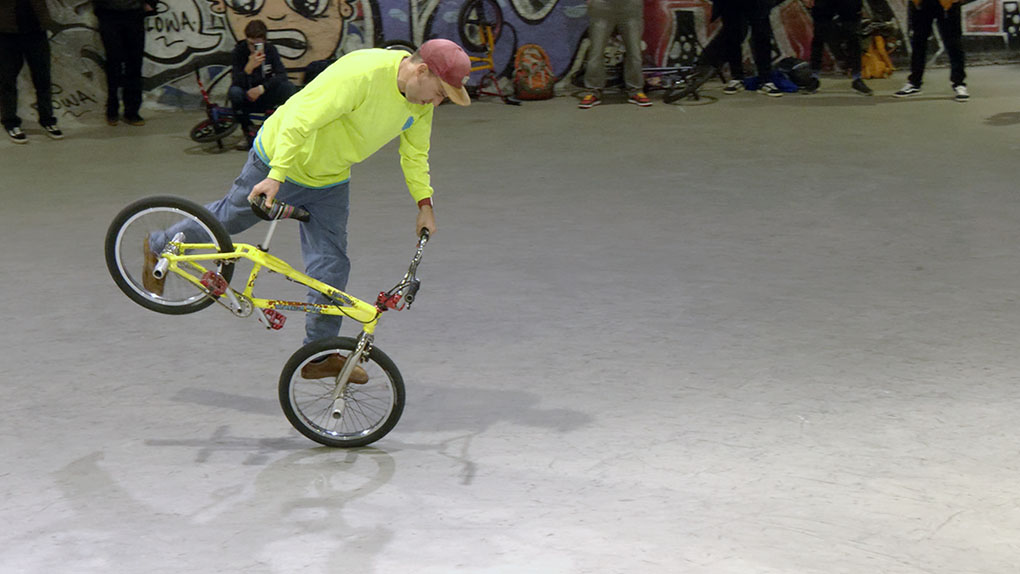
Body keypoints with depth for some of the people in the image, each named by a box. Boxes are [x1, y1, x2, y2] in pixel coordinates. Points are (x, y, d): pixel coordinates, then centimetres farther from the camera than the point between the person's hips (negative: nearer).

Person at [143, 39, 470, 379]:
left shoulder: (420, 98, -9)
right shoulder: (361, 74, -35)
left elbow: (415, 151, 9)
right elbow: (300, 120, -35)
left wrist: (424, 204, 6)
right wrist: (276, 177, -37)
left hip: (330, 182, 6)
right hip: (283, 157, -6)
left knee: (331, 265, -1)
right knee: (229, 218, 12)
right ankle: (160, 248, 38)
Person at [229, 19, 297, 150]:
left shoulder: (270, 50, -7)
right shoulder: (239, 51, -13)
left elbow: (281, 75, -18)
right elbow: (237, 82, -23)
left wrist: (262, 88, -32)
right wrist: (249, 67, -41)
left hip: (265, 97, 1)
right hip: (246, 100, -1)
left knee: (287, 87, -25)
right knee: (234, 92, -35)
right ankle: (248, 132, -14)